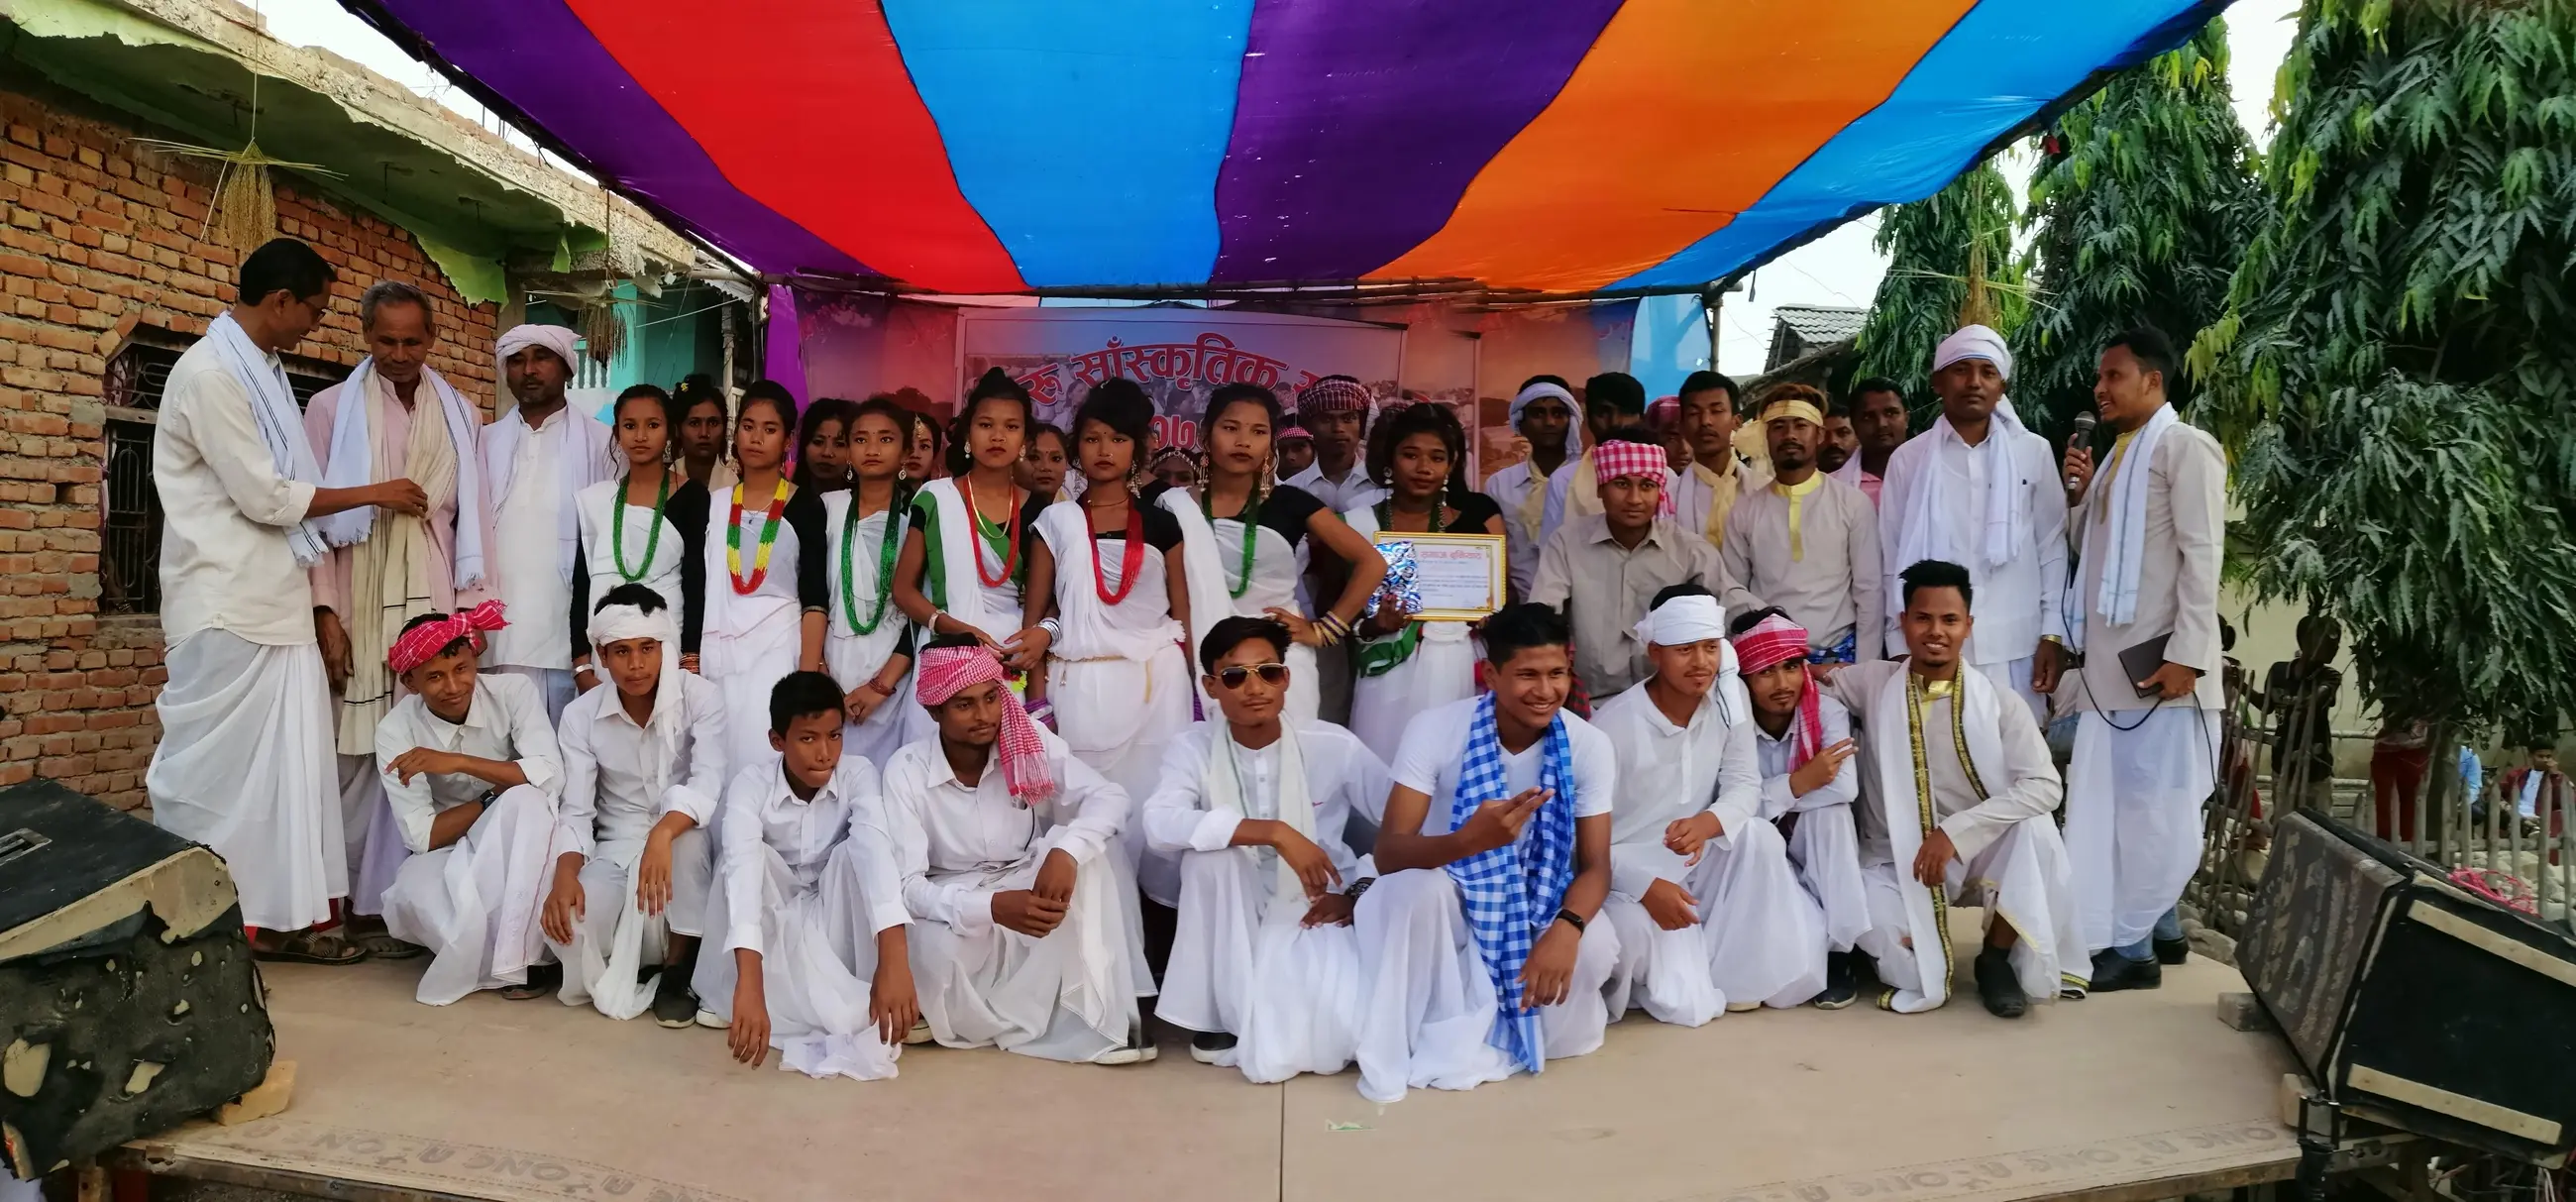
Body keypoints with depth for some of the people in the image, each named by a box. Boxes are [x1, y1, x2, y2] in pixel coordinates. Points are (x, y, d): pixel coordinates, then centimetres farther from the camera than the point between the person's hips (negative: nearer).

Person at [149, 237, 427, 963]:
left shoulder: (261, 370, 14)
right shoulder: (210, 373, -14)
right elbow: (264, 496, -16)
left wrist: (316, 587, 13)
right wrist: (374, 494, -8)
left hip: (274, 600, 9)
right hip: (227, 607, -9)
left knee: (287, 760, 9)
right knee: (210, 770, -1)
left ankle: (280, 918, 15)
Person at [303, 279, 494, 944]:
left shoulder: (461, 414, 12)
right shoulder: (331, 408, 7)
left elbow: (473, 515, 11)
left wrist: (471, 608, 3)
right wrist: (325, 613, -6)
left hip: (433, 600, 1)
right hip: (359, 601, -1)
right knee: (358, 752, -2)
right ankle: (355, 901, 8)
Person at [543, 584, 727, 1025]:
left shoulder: (701, 696, -12)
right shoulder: (581, 714, -4)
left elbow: (707, 783, -27)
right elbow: (575, 811, -9)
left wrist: (662, 835, -46)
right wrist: (566, 873, -30)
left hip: (683, 848, -1)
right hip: (615, 852, 1)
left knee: (686, 827, -37)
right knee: (563, 920, -29)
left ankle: (678, 967, -17)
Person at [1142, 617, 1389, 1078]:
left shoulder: (1335, 746, -11)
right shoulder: (1194, 747, -11)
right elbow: (1160, 823, -30)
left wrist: (1358, 893, -14)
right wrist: (1274, 832, -35)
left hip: (1316, 913, -1)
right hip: (1234, 922, 1)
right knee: (1210, 848, -31)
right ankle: (1220, 1012, -11)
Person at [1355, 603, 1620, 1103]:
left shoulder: (1591, 746, -13)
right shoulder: (1435, 729, -20)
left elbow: (1596, 864, -12)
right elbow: (1388, 853, -26)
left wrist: (1566, 927, -36)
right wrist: (1470, 840, -48)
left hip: (1539, 904, 2)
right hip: (1452, 896, -2)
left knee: (1596, 947, -29)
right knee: (1419, 888, -36)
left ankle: (1465, 1040, -9)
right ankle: (1394, 1050, -19)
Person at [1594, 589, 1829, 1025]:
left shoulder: (1729, 698, -5)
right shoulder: (1613, 724, -20)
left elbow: (1746, 784, -6)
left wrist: (1708, 822, -29)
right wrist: (1646, 886, -29)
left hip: (1698, 866, 5)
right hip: (1629, 874, -5)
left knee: (1759, 835, -26)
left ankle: (1731, 971, -9)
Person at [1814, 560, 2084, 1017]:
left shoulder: (1999, 703, -9)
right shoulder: (1873, 683, -4)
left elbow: (2045, 786, -19)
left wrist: (1956, 831, -28)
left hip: (1980, 852, 0)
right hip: (1898, 860, 0)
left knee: (2035, 828, -31)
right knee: (1861, 917, -32)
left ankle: (1998, 957, -8)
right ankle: (1922, 966, 6)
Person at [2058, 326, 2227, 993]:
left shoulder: (2185, 446, -5)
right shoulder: (2117, 454, 20)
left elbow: (2201, 554, -12)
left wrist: (2187, 653, -19)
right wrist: (2083, 492, 5)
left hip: (2162, 661, -8)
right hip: (2110, 662, 8)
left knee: (2157, 809, -2)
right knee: (2100, 807, 8)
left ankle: (2128, 945, 3)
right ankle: (2102, 938, 13)